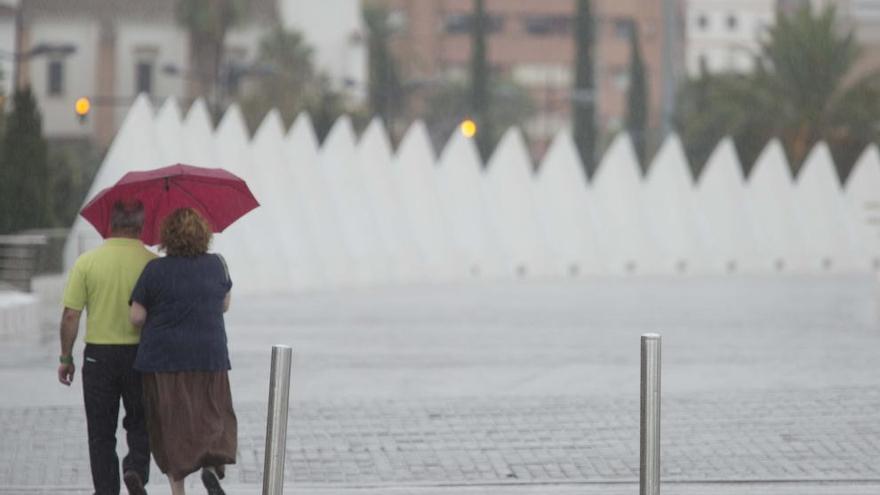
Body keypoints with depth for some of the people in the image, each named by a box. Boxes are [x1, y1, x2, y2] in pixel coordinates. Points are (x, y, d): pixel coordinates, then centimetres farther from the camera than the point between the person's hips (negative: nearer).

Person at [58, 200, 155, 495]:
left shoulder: (87, 262, -6)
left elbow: (70, 315, -6)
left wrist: (66, 357, 4)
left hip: (98, 354, 0)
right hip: (141, 355, 0)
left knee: (101, 431, 9)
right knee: (139, 425, 16)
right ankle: (136, 468, -8)